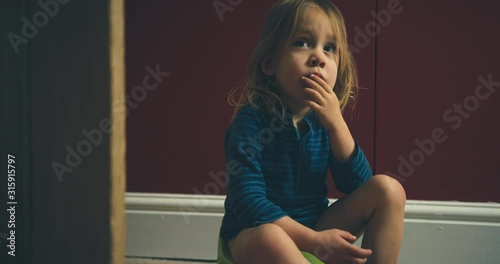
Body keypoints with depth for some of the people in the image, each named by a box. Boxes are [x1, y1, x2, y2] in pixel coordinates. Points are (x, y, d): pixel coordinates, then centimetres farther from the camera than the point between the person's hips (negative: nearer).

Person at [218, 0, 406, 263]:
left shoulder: (325, 118, -3)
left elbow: (358, 186, -9)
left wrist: (336, 123, -21)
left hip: (315, 228, 6)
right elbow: (249, 200, -24)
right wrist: (314, 240, -28)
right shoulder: (251, 119, -19)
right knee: (269, 237, -40)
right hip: (252, 237, -5)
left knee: (388, 188, -9)